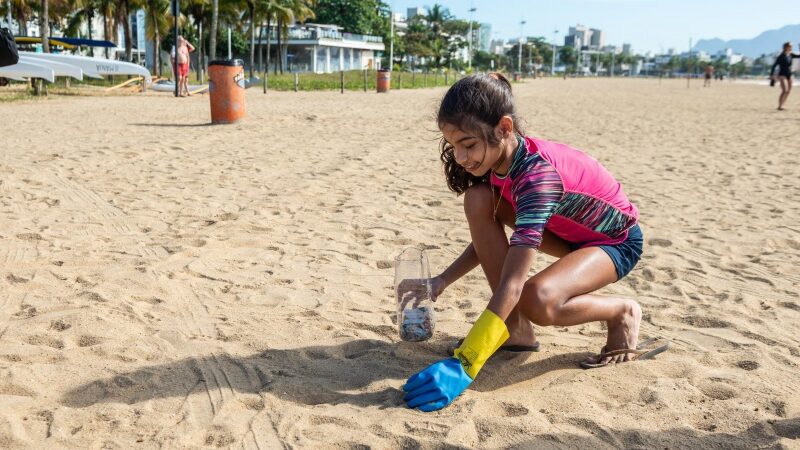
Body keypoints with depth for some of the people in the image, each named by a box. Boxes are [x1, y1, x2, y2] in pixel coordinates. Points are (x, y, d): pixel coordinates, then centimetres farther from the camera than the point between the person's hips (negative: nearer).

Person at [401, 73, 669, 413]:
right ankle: (515, 329, -7)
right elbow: (487, 238, 1)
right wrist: (441, 282, -10)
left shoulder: (537, 173, -38)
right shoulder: (500, 157, -14)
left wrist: (463, 365, -48)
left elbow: (511, 283, -44)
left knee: (538, 300, -37)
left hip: (617, 241, -8)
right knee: (478, 201, -18)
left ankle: (622, 313, -2)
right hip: (568, 232, 8)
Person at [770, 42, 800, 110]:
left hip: (789, 76, 8)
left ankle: (781, 105, 16)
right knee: (784, 91, -19)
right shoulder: (781, 56, -12)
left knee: (788, 91, 7)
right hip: (782, 75, -8)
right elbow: (774, 65, -11)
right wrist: (771, 75, -14)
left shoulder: (791, 55, 7)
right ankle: (779, 106, -13)